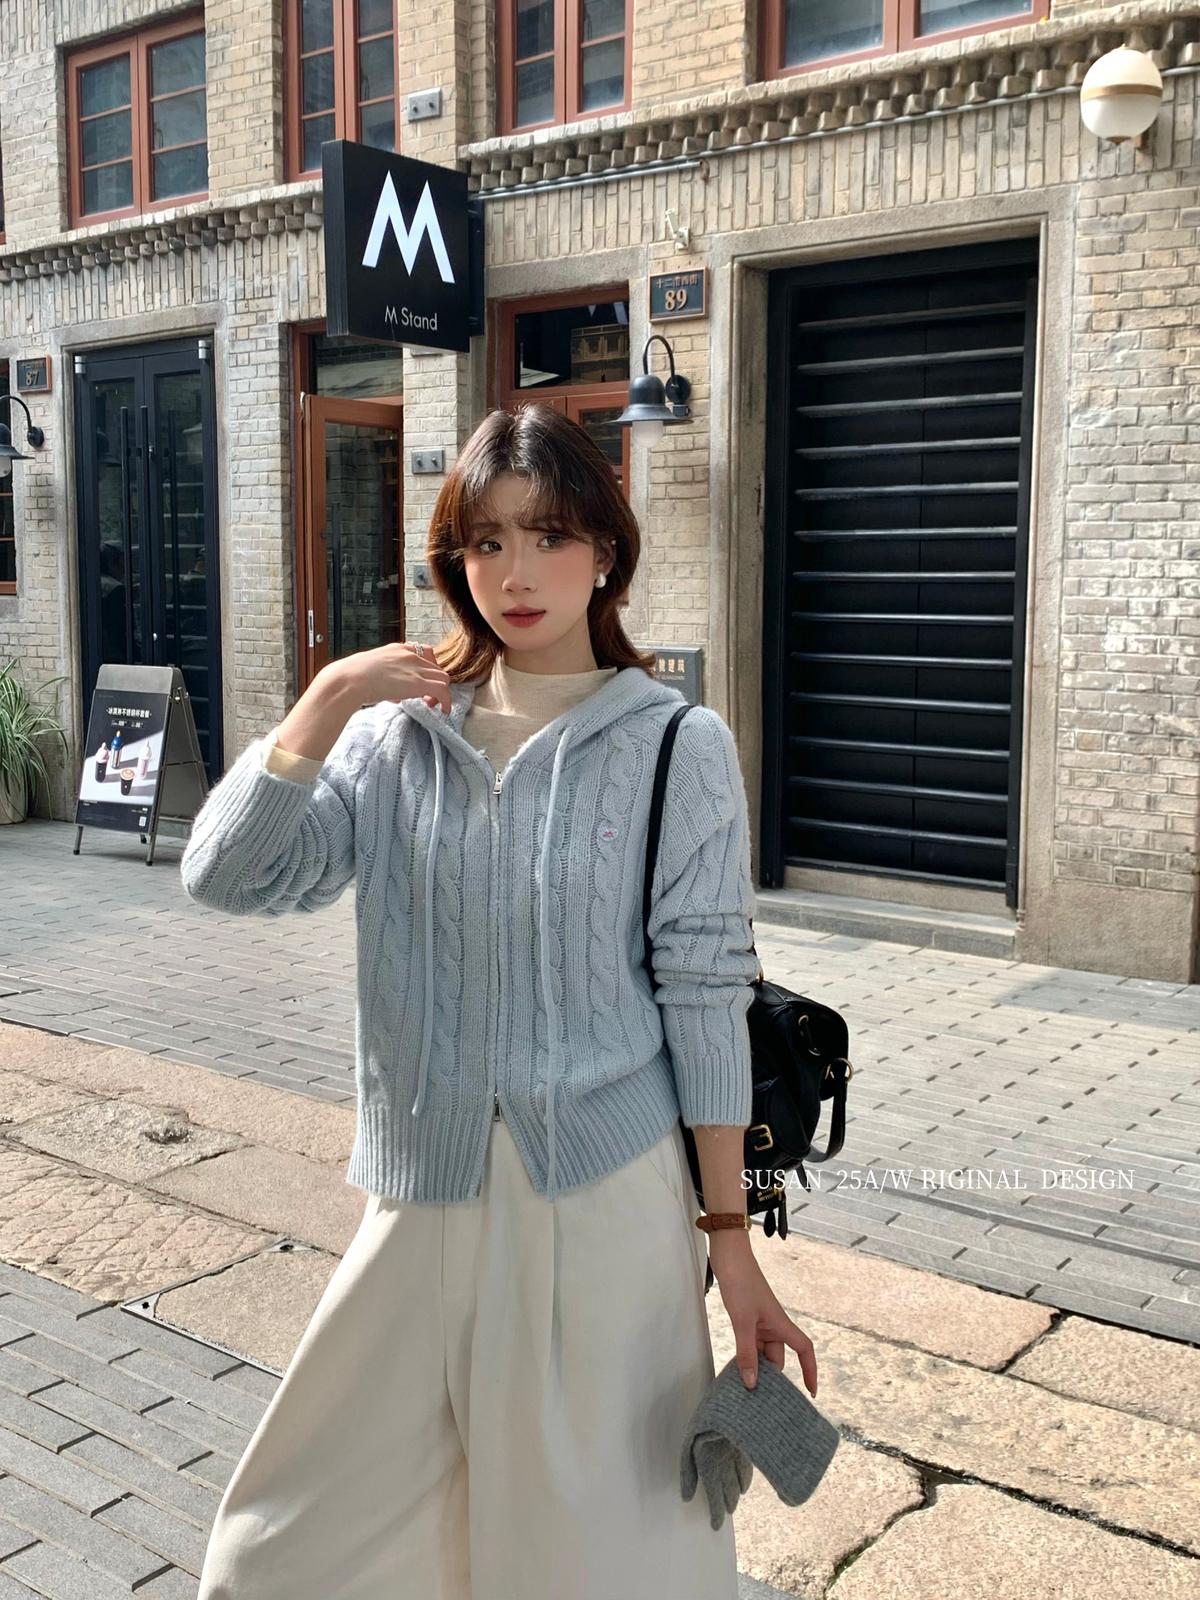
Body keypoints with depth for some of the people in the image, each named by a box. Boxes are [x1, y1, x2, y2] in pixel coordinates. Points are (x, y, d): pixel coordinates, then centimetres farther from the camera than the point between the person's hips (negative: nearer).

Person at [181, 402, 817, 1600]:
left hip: (604, 1195, -3)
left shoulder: (675, 746, -8)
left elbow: (704, 1002, -8)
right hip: (426, 1188, 4)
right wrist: (329, 699, -14)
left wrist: (731, 1240, -6)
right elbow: (226, 876, -8)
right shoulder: (402, 733, 2)